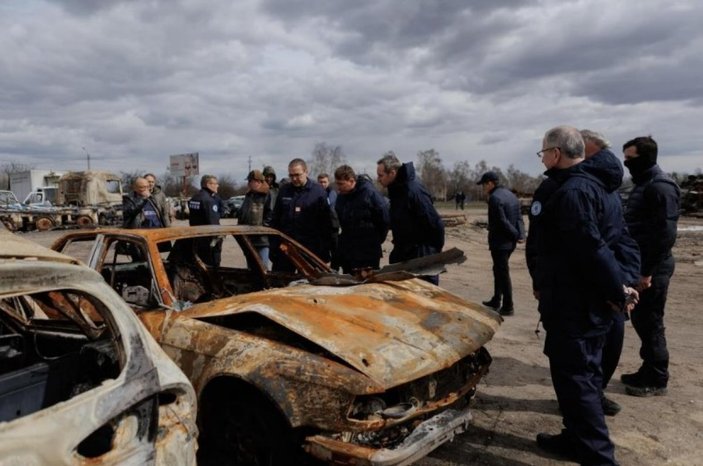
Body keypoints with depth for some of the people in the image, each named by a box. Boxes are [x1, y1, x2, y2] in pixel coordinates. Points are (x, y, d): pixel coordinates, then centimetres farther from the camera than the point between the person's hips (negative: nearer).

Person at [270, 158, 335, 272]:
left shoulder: (318, 191, -3)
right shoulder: (284, 190, 7)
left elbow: (327, 222, -3)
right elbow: (275, 219, 12)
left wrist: (325, 252, -6)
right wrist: (273, 247, 7)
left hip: (310, 249, -3)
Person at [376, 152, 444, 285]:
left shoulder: (414, 191, -22)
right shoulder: (396, 191, 7)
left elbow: (435, 224, -22)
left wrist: (434, 252, -14)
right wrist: (398, 247, 15)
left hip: (422, 259, -9)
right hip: (403, 256, 9)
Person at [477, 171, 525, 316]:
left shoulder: (495, 198, -17)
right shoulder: (510, 194, 12)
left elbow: (503, 222, -21)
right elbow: (519, 217, 8)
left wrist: (516, 235, -11)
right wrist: (521, 234, -1)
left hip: (499, 243, -9)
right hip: (509, 242, 9)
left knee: (503, 273, -2)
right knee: (499, 271, 20)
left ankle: (508, 307, 4)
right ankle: (496, 301, 29)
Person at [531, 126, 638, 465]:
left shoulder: (571, 192, -19)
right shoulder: (597, 187, 14)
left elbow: (591, 248, -25)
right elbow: (619, 239, 14)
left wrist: (618, 290, -16)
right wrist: (619, 286, 7)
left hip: (572, 304, -10)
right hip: (592, 302, 10)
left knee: (574, 378, -1)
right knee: (583, 373, 19)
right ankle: (579, 439, 32)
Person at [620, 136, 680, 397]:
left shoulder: (660, 186, -15)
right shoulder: (642, 184, 15)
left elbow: (665, 233, -22)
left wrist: (648, 271, -21)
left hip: (652, 270, -9)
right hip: (640, 265, 9)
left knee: (651, 322, -1)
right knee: (640, 319, 15)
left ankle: (657, 380, 12)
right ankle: (648, 371, 28)